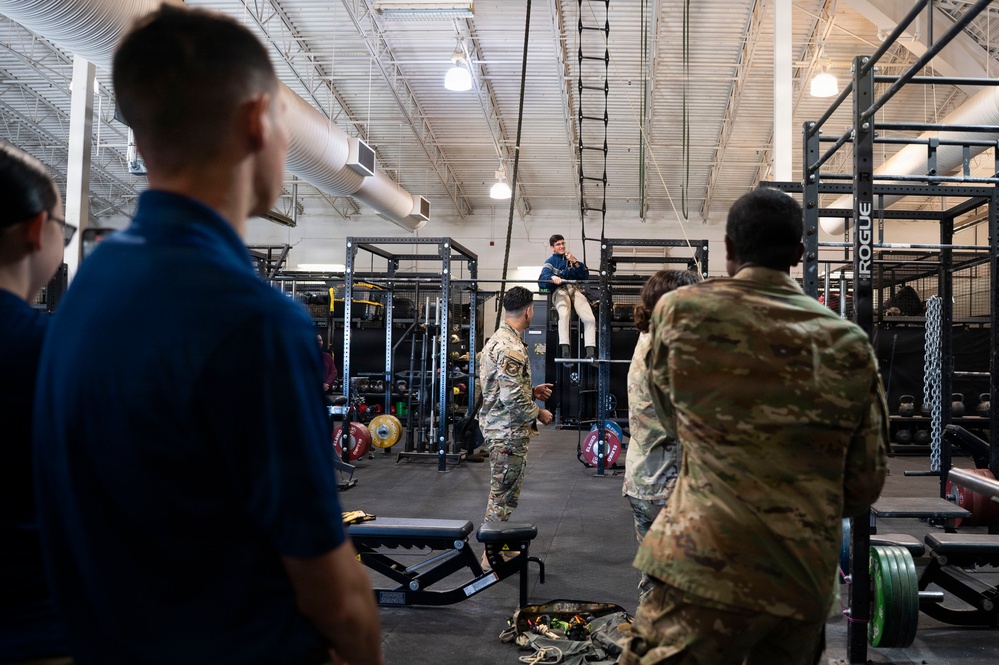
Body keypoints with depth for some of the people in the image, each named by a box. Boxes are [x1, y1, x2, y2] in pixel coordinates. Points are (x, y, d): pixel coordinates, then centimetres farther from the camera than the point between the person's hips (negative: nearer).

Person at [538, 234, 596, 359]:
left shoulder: (570, 258, 31)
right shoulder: (550, 262, 21)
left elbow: (585, 276, 19)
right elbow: (542, 281, 3)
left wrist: (575, 262, 5)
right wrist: (552, 277, -21)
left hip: (576, 289, 3)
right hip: (559, 290, -3)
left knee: (590, 318, -25)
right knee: (564, 314, -37)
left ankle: (590, 352, -29)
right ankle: (564, 352, -43)